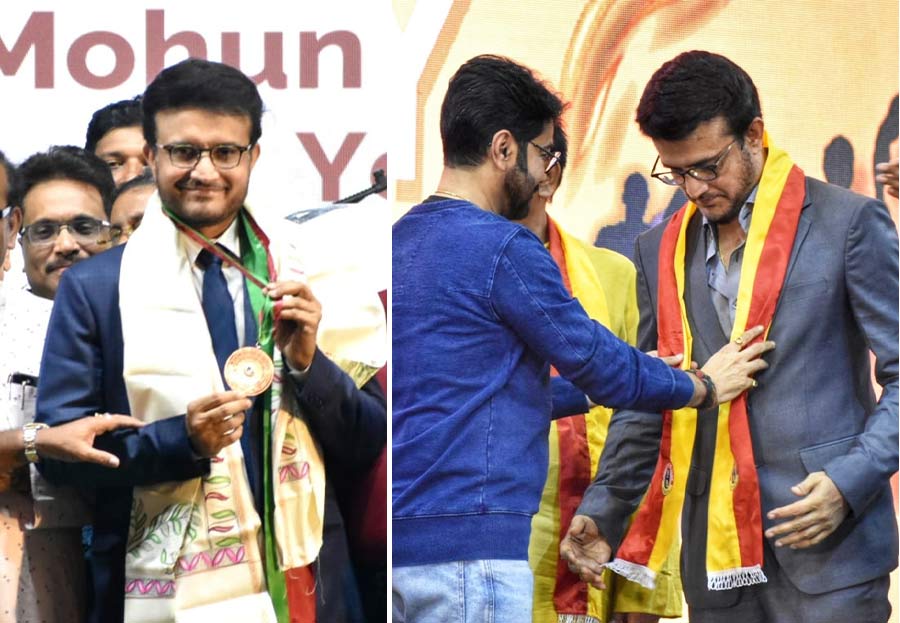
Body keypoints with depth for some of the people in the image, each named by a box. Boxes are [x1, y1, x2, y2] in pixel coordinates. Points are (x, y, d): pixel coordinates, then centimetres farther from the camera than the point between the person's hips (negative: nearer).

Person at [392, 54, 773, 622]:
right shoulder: (502, 248, -12)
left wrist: (618, 380, 29)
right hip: (467, 536, -9)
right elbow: (593, 357, -3)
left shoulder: (404, 239, 16)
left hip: (400, 532, 9)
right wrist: (703, 385, 13)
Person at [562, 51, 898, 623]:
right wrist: (601, 513, 7)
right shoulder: (662, 251, 14)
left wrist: (849, 483, -14)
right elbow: (647, 402, 20)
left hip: (826, 546, -4)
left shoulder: (849, 223, -1)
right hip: (717, 555, 4)